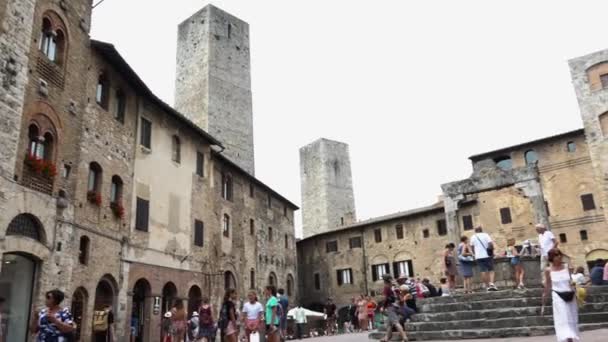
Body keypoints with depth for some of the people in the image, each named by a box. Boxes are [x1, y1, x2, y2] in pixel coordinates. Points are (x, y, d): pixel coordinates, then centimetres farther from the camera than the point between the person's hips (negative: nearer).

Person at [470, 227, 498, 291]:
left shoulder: (473, 237, 7)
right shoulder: (486, 235, 0)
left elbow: (472, 247, 8)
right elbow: (490, 243, -11)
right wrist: (492, 250, 3)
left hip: (478, 256, 2)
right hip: (487, 255, -2)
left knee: (483, 271, 3)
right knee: (491, 270, 5)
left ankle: (487, 286, 2)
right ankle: (491, 283, -15)